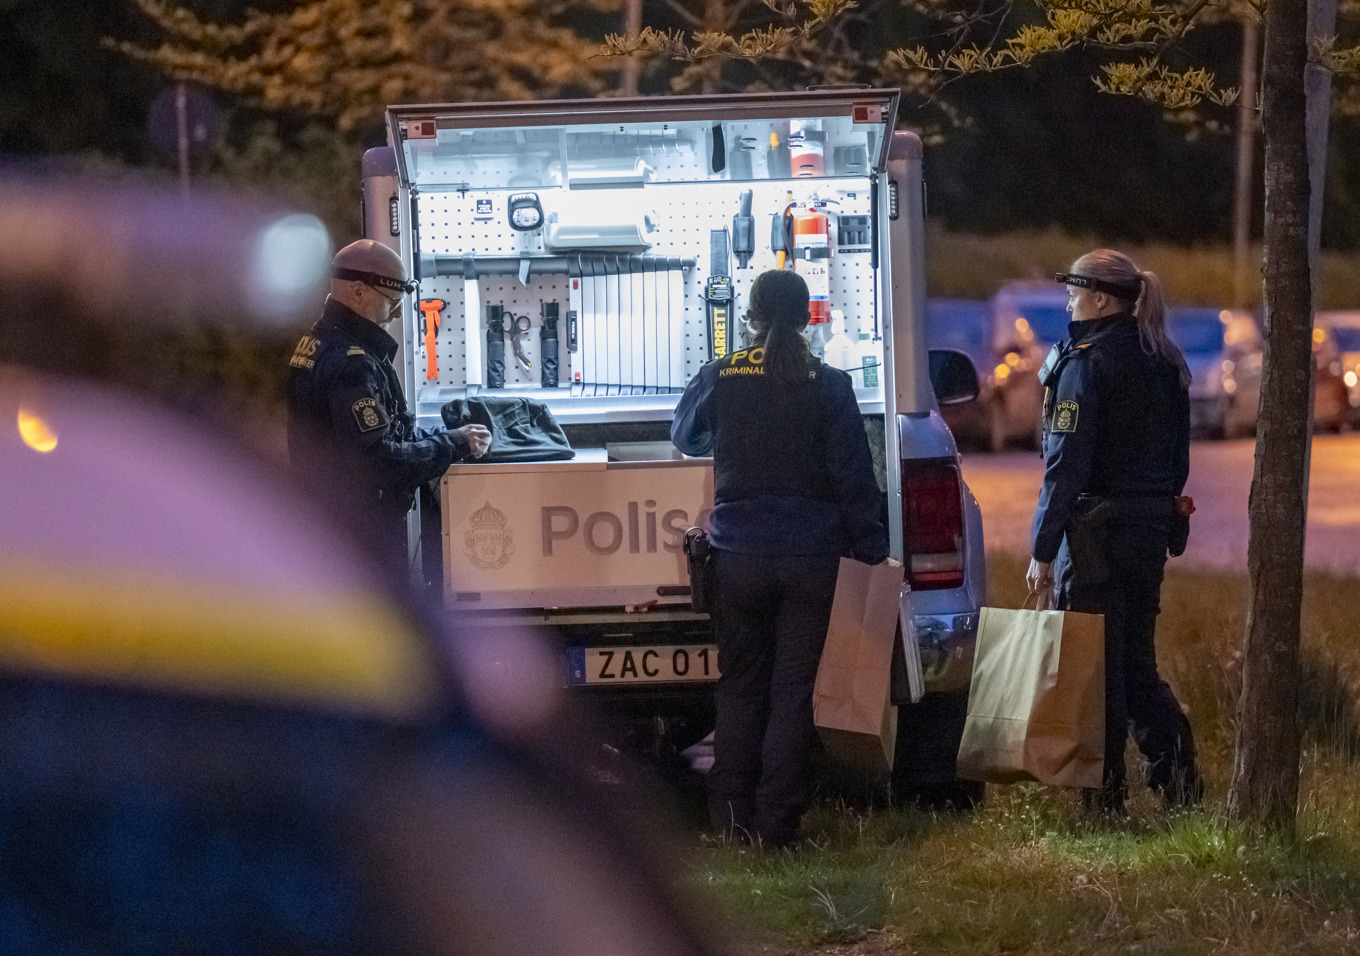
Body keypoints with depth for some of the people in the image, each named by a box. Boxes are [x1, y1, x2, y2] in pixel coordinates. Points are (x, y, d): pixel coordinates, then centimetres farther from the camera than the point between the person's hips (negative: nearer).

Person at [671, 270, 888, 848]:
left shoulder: (718, 379, -2)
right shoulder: (828, 386, -6)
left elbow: (684, 437, 18)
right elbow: (853, 475, -5)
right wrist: (869, 547, 4)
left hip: (738, 555, 1)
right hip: (810, 556, -1)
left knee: (740, 687, 10)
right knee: (792, 690, 3)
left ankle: (731, 818, 10)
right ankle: (777, 822, 1)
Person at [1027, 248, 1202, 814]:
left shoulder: (1086, 362, -13)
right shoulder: (1164, 363, 12)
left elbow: (1065, 464, -16)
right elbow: (1176, 458, 16)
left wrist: (1043, 551, -15)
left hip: (1097, 529, -8)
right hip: (1152, 527, 8)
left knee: (1094, 662, -1)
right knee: (1134, 659, 15)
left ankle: (1105, 793, 2)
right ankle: (1176, 764, 2)